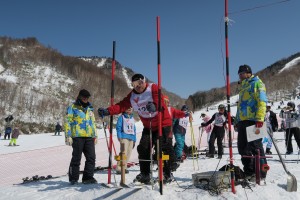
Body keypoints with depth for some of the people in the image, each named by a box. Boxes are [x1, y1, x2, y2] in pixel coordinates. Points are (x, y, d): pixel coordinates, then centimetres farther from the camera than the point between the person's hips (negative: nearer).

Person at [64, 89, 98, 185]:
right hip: (77, 137, -5)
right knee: (76, 158, 1)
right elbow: (67, 122, -2)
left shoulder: (90, 108, 19)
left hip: (89, 137, 5)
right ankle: (73, 178, 14)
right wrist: (68, 136, -9)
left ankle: (88, 177, 10)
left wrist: (95, 135, 19)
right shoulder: (73, 108, 2)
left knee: (91, 157, 1)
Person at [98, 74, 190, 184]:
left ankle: (167, 173, 7)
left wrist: (154, 105, -52)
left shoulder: (153, 88, -12)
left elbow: (160, 100, -28)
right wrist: (107, 111, -22)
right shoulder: (132, 96, 2)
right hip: (148, 127, 5)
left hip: (163, 123, -5)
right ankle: (145, 174, 12)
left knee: (165, 147, -10)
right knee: (143, 148, -1)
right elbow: (121, 106, -7)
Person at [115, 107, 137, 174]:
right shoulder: (122, 117, 4)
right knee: (124, 153, -16)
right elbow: (118, 127, -3)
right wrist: (119, 137, -13)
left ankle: (124, 167, 10)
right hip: (124, 137, -6)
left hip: (132, 138, 6)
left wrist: (134, 139, 18)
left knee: (128, 153, 2)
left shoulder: (132, 118, 20)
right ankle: (119, 168, -14)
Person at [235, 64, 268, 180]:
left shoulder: (256, 83, 2)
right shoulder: (243, 87, 27)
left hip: (253, 120, -9)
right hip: (242, 121, 9)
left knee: (255, 147, -7)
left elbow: (262, 101, -11)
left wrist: (259, 118, -22)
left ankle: (260, 173, 2)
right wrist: (237, 121, 20)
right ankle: (249, 172, 18)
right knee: (243, 148, 8)